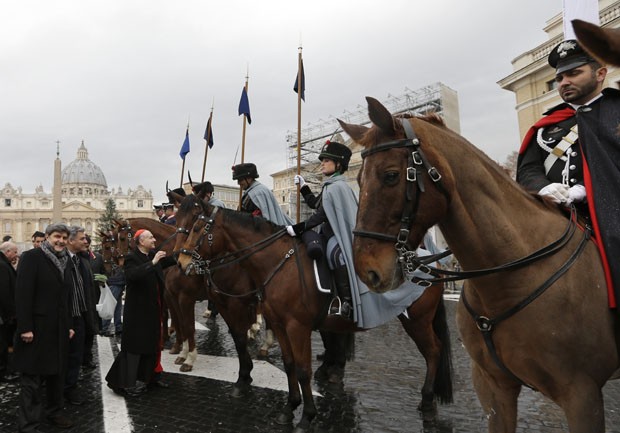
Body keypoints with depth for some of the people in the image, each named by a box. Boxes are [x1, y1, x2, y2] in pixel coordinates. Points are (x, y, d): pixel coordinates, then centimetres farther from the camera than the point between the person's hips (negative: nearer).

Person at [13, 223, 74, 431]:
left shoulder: (64, 261, 12)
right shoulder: (32, 257, -10)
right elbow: (23, 294, -16)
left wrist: (68, 325, 13)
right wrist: (25, 327, -20)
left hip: (59, 329, 7)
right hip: (37, 329, -7)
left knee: (57, 373, 17)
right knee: (32, 379, 3)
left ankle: (54, 412, 33)